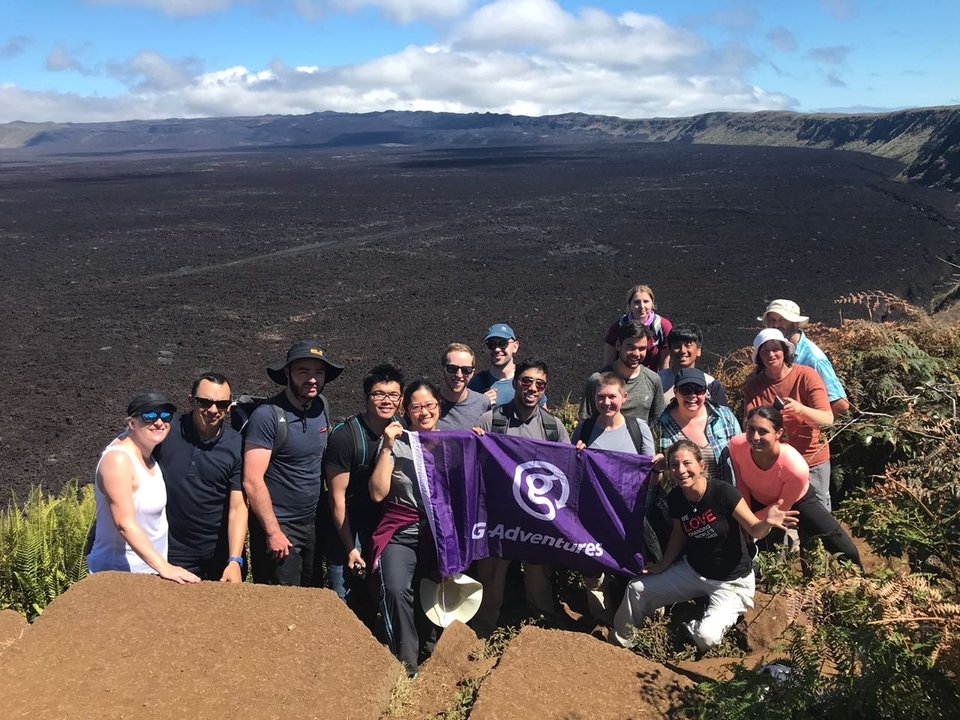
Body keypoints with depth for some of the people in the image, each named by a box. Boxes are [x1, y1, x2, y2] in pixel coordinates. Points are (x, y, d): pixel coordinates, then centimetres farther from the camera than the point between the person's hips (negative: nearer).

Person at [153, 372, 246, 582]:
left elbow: (238, 507, -11)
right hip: (173, 555, 0)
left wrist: (235, 561, -18)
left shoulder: (236, 446, -10)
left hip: (222, 554, 1)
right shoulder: (166, 432, -11)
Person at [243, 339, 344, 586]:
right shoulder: (268, 415, -18)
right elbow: (252, 481, -19)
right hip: (277, 527, -7)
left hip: (312, 524, 7)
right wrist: (273, 531, -17)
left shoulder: (321, 406, 2)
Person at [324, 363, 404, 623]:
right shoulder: (345, 435, -18)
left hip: (382, 524, 4)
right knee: (346, 601, -2)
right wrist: (350, 548, -13)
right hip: (347, 526, -4)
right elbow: (338, 497, -15)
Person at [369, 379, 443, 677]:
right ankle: (406, 664, -6)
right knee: (396, 589, -24)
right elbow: (378, 493, -7)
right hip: (401, 534, -2)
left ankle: (428, 654, 13)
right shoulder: (396, 443, 1)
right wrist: (387, 447, -13)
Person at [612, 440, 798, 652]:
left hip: (732, 582, -5)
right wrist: (662, 566, 9)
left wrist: (767, 522, -39)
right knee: (636, 589, 6)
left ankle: (690, 629, 10)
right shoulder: (674, 499, -10)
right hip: (693, 571, 5)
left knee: (706, 637, -28)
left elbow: (754, 530, -18)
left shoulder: (723, 492, -26)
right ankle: (620, 645, 32)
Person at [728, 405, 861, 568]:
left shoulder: (796, 468, -42)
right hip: (758, 501, 2)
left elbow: (783, 505, -20)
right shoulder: (737, 445, -33)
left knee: (846, 552, 3)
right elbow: (741, 482, -10)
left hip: (797, 501, -2)